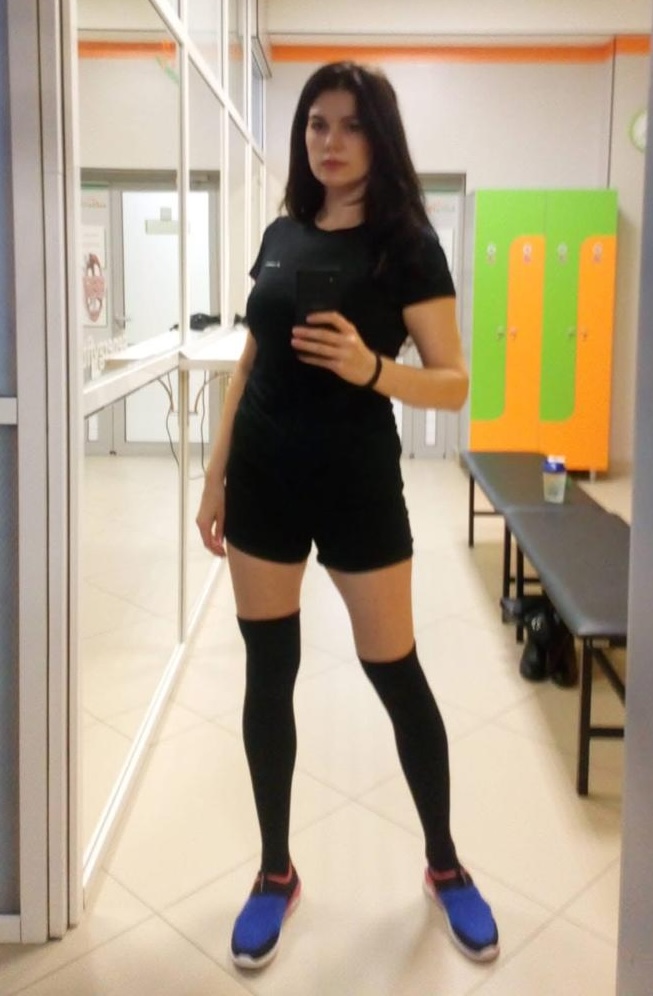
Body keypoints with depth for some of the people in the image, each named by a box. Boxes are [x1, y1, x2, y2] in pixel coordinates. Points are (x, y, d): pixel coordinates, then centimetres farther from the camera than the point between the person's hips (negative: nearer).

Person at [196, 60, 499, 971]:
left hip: (358, 485, -4)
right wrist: (216, 476, 9)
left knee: (396, 675, 6)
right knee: (268, 674, 9)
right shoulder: (281, 235, 8)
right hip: (265, 481, 5)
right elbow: (248, 365, 12)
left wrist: (370, 368, -28)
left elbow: (453, 385, -10)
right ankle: (276, 871, 27)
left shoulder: (406, 242, -6)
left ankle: (445, 866, 28)